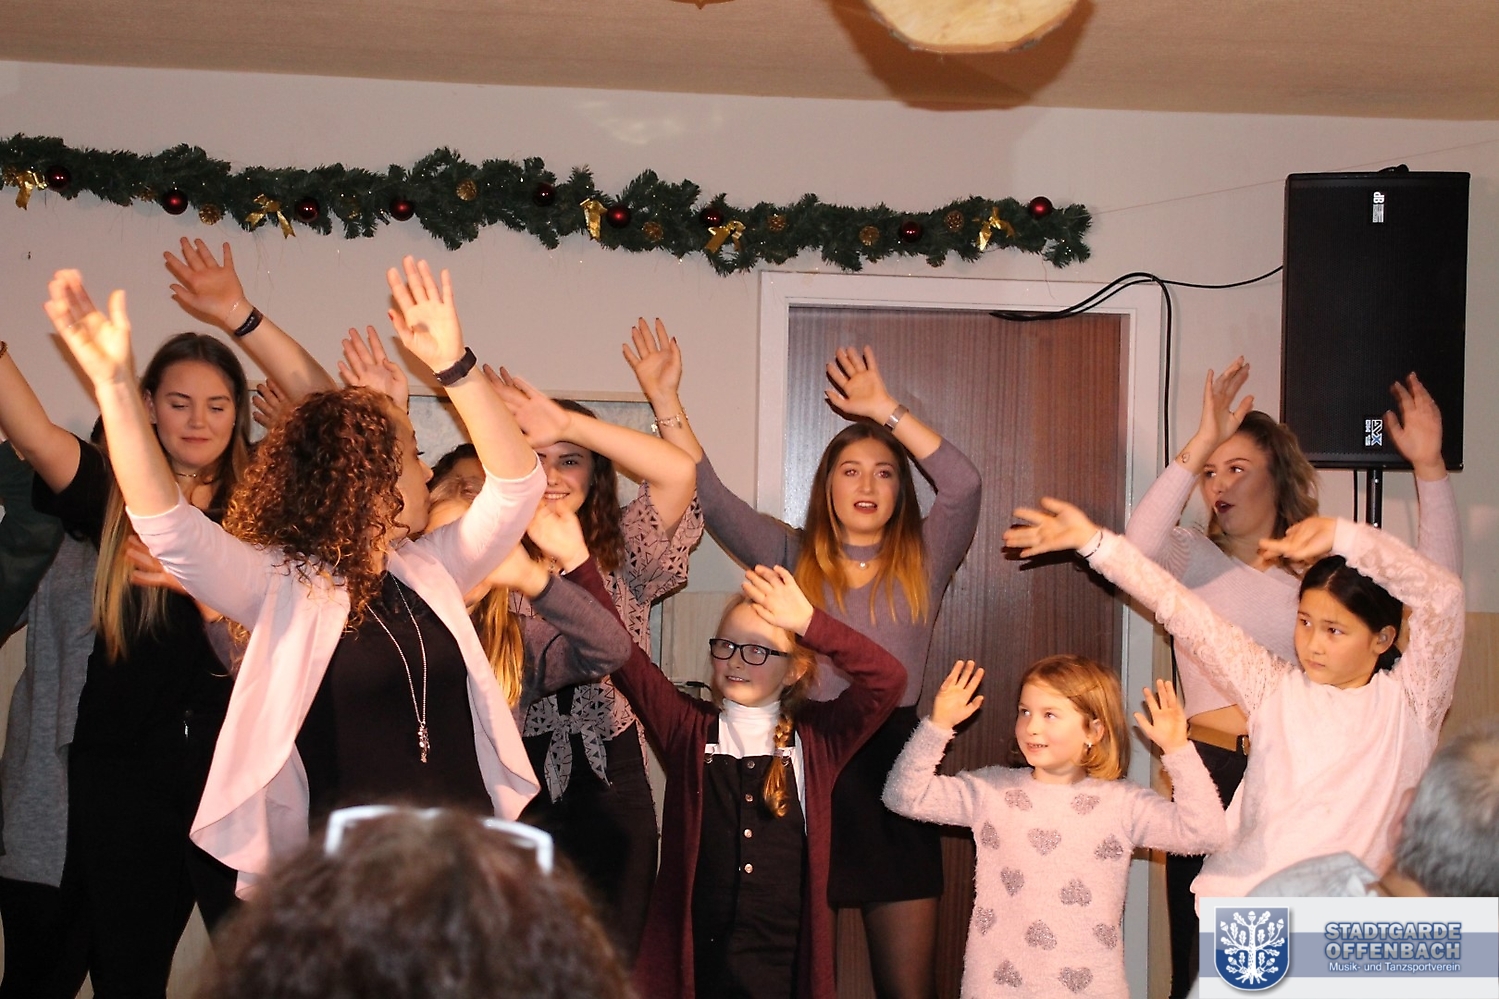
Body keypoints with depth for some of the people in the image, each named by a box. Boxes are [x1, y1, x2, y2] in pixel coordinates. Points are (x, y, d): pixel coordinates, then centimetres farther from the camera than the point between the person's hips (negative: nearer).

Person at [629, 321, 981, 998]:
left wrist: (886, 411, -8)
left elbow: (963, 484, -8)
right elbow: (709, 496, 2)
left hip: (892, 769, 0)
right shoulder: (793, 557, 9)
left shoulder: (922, 560, 7)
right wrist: (665, 398, -4)